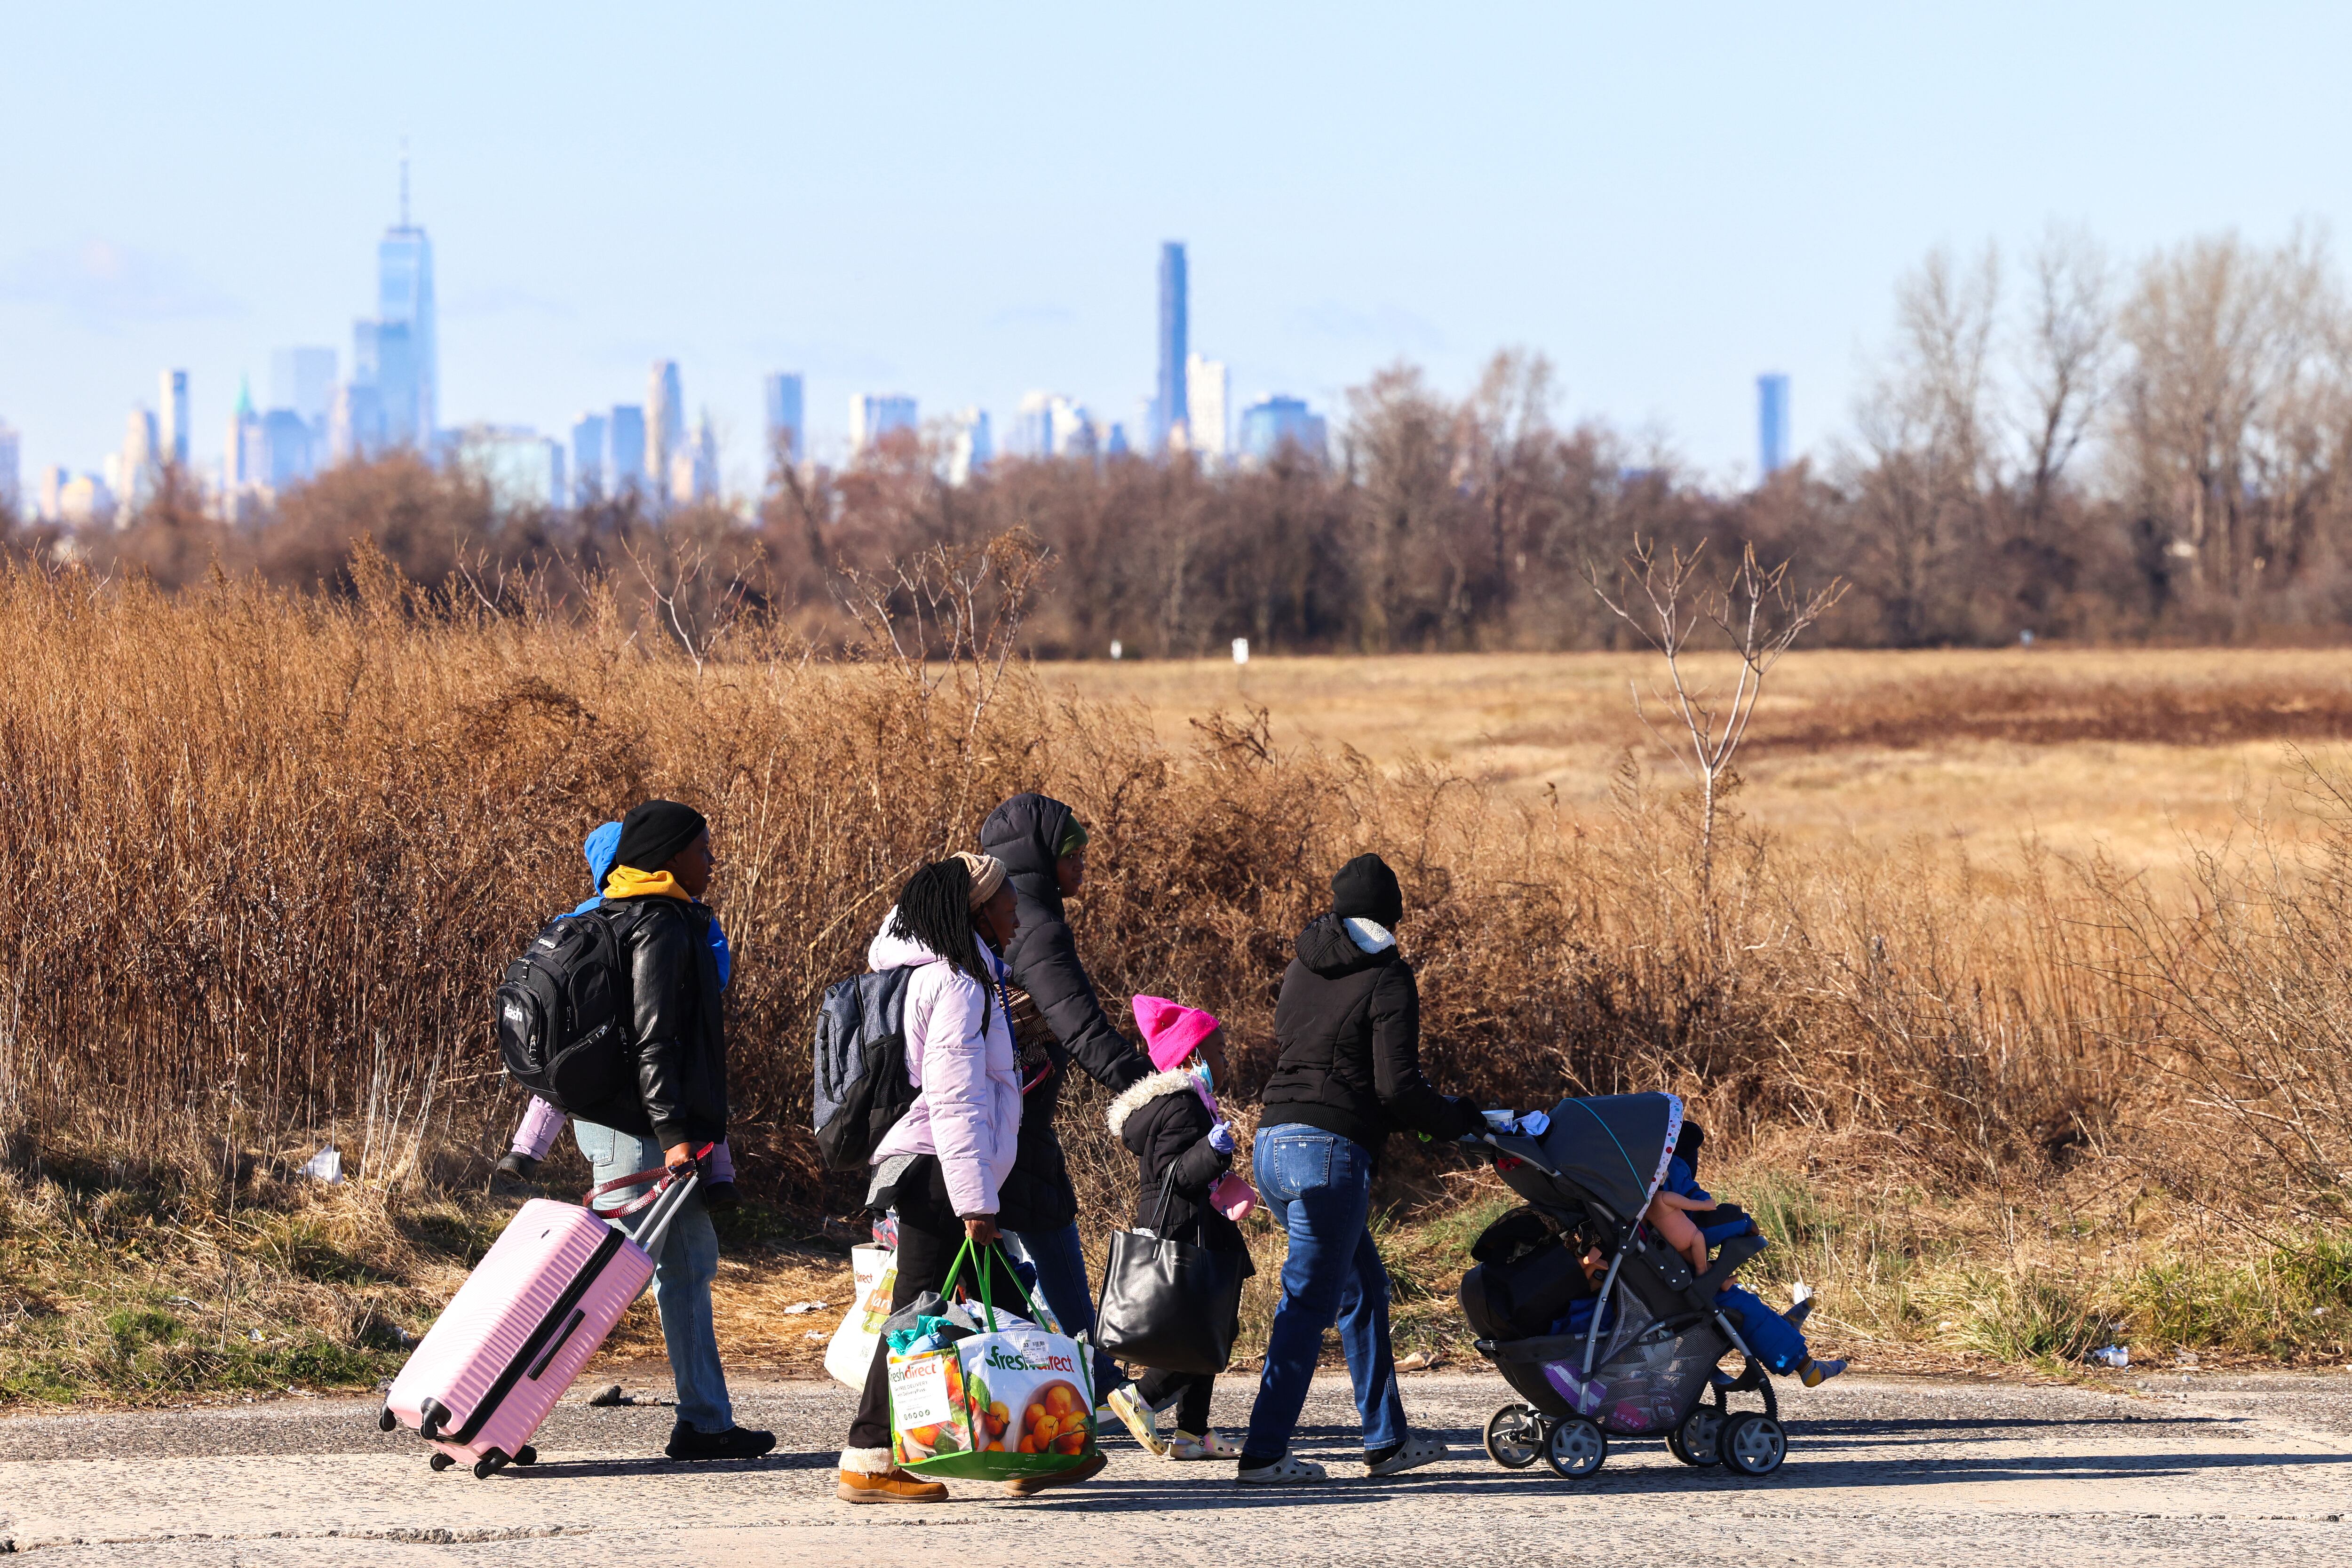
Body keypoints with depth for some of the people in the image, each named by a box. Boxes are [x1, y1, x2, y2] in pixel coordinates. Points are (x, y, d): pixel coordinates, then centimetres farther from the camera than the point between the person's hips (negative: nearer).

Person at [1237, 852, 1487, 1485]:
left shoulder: (1301, 969, 16)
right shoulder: (1386, 977, -6)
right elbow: (1398, 1088, -13)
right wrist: (1460, 1118, 3)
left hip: (1273, 1145, 8)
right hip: (1331, 1151, -8)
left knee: (1364, 1289, 19)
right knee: (1308, 1303, -5)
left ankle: (1387, 1438, 23)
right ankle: (1264, 1452, -8)